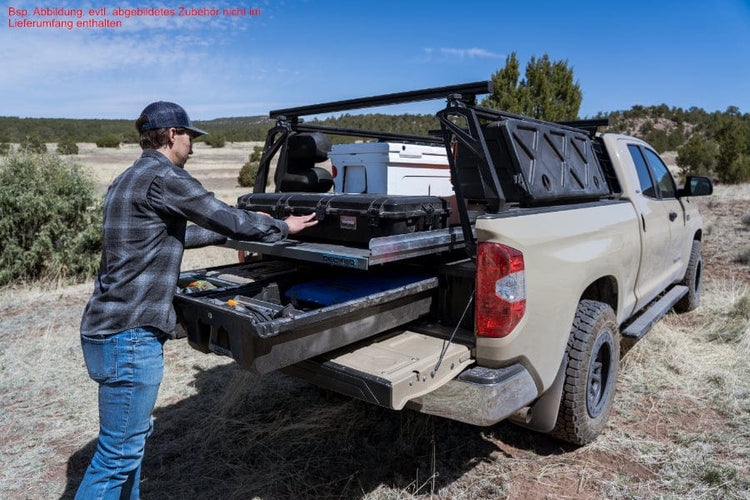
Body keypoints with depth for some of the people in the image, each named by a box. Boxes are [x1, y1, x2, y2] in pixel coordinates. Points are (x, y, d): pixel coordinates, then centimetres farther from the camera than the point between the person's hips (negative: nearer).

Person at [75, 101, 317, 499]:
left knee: (131, 437, 21)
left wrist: (239, 229, 29)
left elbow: (175, 235, 24)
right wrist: (283, 227, 5)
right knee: (119, 452, 2)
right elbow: (227, 218, -11)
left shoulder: (129, 179, 16)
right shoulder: (164, 178, -16)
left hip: (111, 327, 10)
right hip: (128, 335, -10)